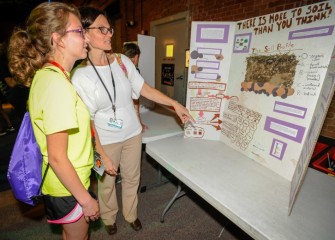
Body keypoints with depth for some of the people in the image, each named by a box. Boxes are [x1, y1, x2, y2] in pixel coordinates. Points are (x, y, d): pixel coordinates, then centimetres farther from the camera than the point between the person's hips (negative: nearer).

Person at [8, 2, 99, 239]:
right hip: (67, 187, -8)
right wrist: (86, 199, -16)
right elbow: (57, 157, -27)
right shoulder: (57, 83, -27)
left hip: (66, 180, 8)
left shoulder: (47, 75, 2)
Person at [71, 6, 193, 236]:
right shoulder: (80, 76, -15)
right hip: (106, 140, -3)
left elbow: (145, 89, 1)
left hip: (132, 133, 4)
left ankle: (131, 214, 47)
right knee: (107, 182, 18)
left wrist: (175, 104, -5)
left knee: (132, 178, 19)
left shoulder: (122, 61, -3)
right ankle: (109, 218, 50)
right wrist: (103, 156, -15)